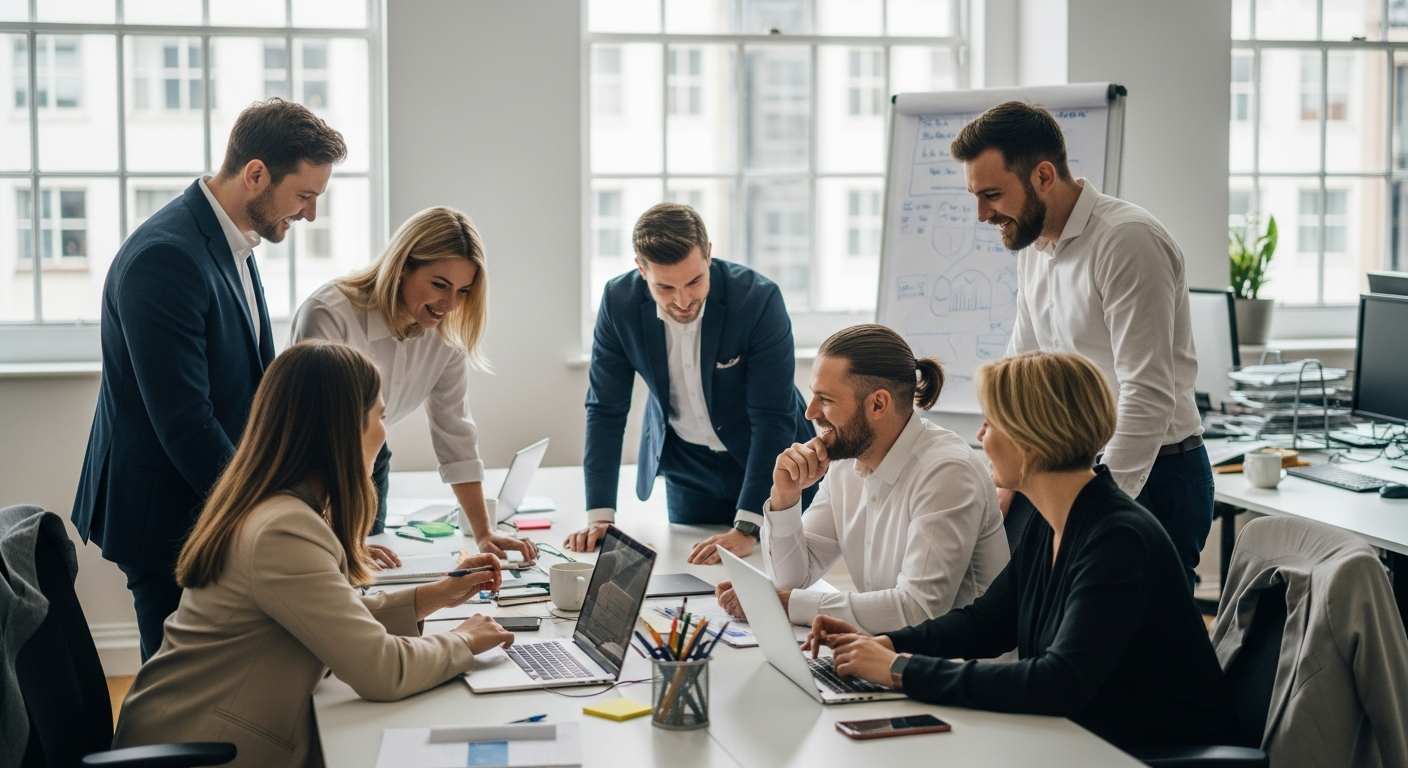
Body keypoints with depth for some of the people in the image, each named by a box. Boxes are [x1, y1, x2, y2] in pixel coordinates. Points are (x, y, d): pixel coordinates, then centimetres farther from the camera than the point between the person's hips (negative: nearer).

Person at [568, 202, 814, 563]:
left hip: (770, 463, -2)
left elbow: (774, 420, -29)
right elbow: (606, 409, -12)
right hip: (686, 468, 3)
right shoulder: (620, 301, -20)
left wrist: (747, 529, -35)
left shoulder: (759, 299, -30)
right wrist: (599, 516, -19)